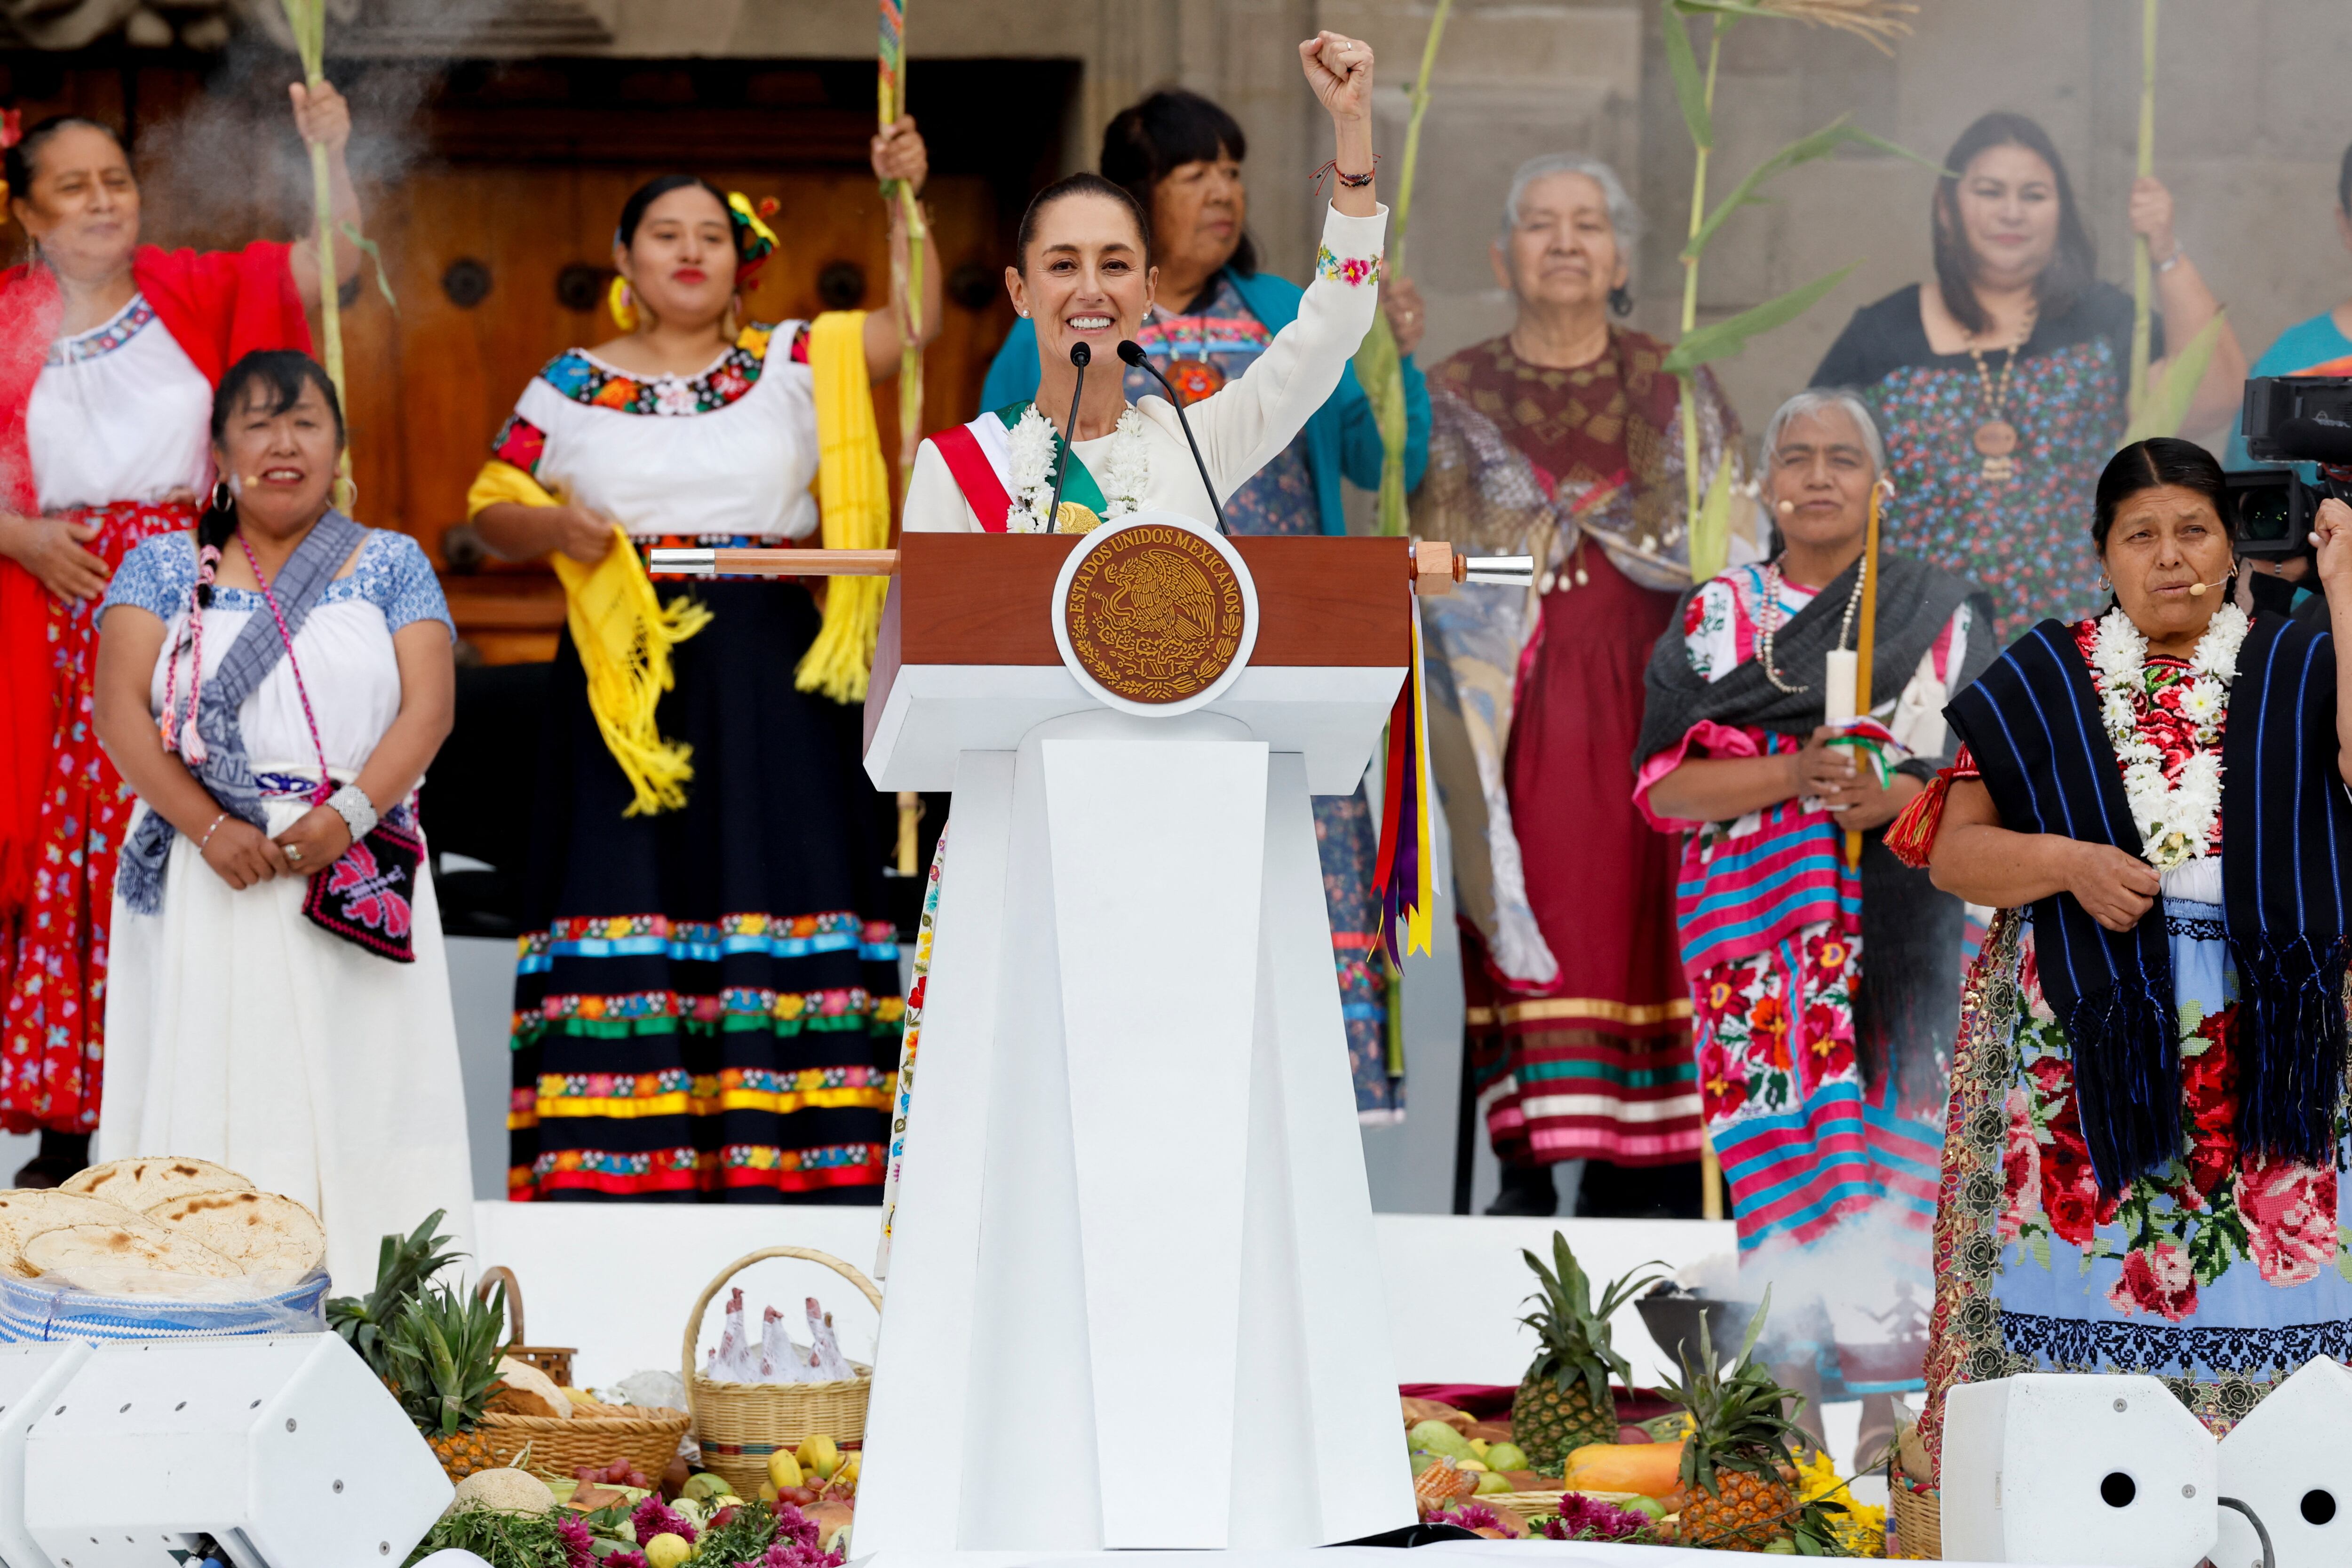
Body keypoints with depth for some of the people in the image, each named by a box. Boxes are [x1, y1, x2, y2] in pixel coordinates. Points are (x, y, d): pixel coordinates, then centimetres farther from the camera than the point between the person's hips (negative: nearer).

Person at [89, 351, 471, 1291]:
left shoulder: (391, 566, 13)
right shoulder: (163, 568, 12)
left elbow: (428, 707, 2)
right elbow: (120, 708, 0)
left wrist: (349, 815, -15)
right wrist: (209, 827, -14)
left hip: (355, 878, 0)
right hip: (208, 877, 0)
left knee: (352, 1098, -6)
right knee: (210, 1096, -6)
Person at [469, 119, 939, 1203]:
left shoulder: (796, 364, 9)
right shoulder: (571, 385, 9)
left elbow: (915, 321, 2)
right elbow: (490, 511, 11)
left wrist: (902, 200, -9)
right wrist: (552, 527, -9)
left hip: (767, 682, 0)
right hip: (624, 682, 0)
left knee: (770, 900, -5)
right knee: (625, 904, -5)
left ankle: (776, 1171, -6)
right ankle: (610, 1175, -6)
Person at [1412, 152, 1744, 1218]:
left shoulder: (1678, 392, 11)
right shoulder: (1457, 400, 10)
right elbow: (1433, 568, 3)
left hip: (1648, 699, 0)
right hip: (1519, 711, 0)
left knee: (1646, 915, -5)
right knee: (1527, 920, -7)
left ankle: (1640, 1167, -1)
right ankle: (1532, 1161, -3)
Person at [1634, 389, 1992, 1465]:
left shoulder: (1941, 618, 9)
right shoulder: (1717, 617, 11)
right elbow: (1662, 781, 1)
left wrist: (1888, 797, -18)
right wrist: (1796, 776, -15)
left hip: (1896, 921, -1)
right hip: (1755, 920, 1)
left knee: (1885, 1129, -9)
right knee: (1777, 1136, -4)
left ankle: (1890, 1393, -7)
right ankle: (1790, 1387, -1)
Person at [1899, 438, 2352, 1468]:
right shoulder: (2043, 681, 10)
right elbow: (1951, 850, 6)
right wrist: (2068, 863, -12)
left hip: (2264, 1035, 0)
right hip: (2081, 1028, 0)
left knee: (2257, 1293, -6)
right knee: (2084, 1286, -5)